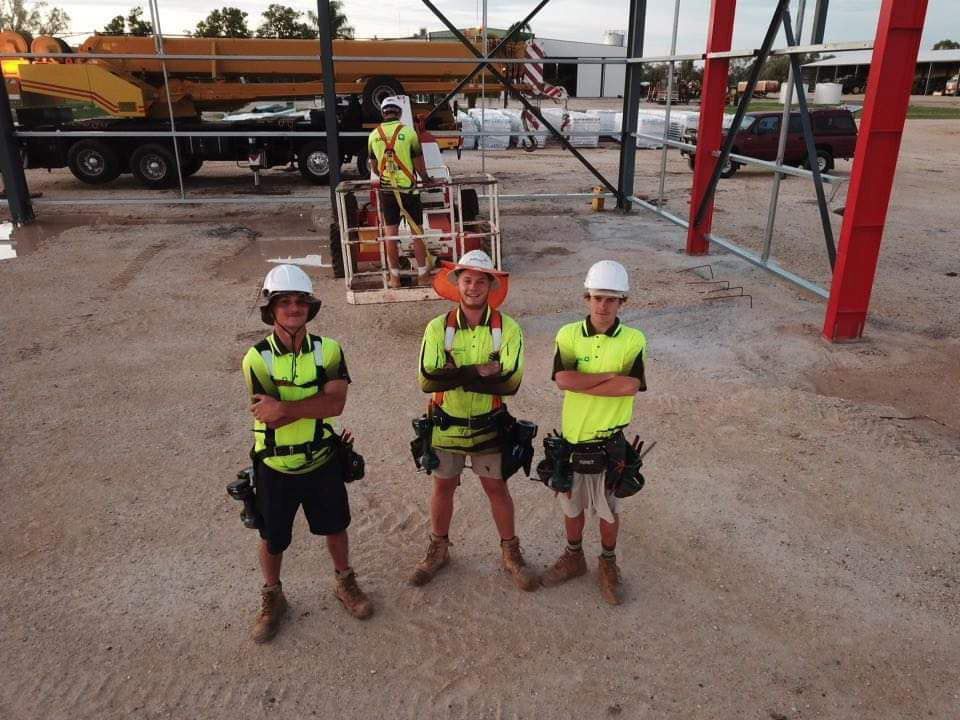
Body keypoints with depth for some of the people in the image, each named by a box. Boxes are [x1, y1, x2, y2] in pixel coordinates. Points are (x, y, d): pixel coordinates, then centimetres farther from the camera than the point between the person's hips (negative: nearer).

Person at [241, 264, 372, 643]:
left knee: (334, 526, 20)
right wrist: (315, 402, -25)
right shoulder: (257, 358, -15)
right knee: (272, 538, 17)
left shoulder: (328, 350, -10)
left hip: (322, 460, 1)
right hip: (275, 466, -1)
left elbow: (336, 403, -24)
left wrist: (284, 406, -30)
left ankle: (345, 583, 45)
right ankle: (272, 597, 42)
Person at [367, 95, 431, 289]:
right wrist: (426, 178, 15)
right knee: (416, 231, 7)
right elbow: (419, 164, -4)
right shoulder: (408, 132, -8)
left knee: (390, 232, 8)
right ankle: (423, 275, 12)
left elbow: (374, 167, 11)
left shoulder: (374, 135, 1)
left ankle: (394, 277, 14)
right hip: (408, 188, -2)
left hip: (386, 190, 2)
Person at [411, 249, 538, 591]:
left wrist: (455, 374, -25)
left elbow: (510, 382, -24)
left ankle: (510, 552, 34)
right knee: (443, 487, 17)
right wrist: (480, 371, -28)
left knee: (496, 488, 14)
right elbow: (428, 380, -22)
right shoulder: (438, 327, -11)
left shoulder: (507, 328, -13)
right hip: (446, 426, 1)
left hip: (488, 427, -1)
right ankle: (438, 549, 39)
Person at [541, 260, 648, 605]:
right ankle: (574, 557, 41)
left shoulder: (633, 340, -10)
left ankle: (608, 564, 38)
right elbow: (563, 379, -22)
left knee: (608, 507, 15)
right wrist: (611, 375, -23)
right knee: (572, 503, 19)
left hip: (610, 439, -1)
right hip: (572, 436, 1)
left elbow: (631, 386, -24)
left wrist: (581, 382, -21)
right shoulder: (568, 335, -7)